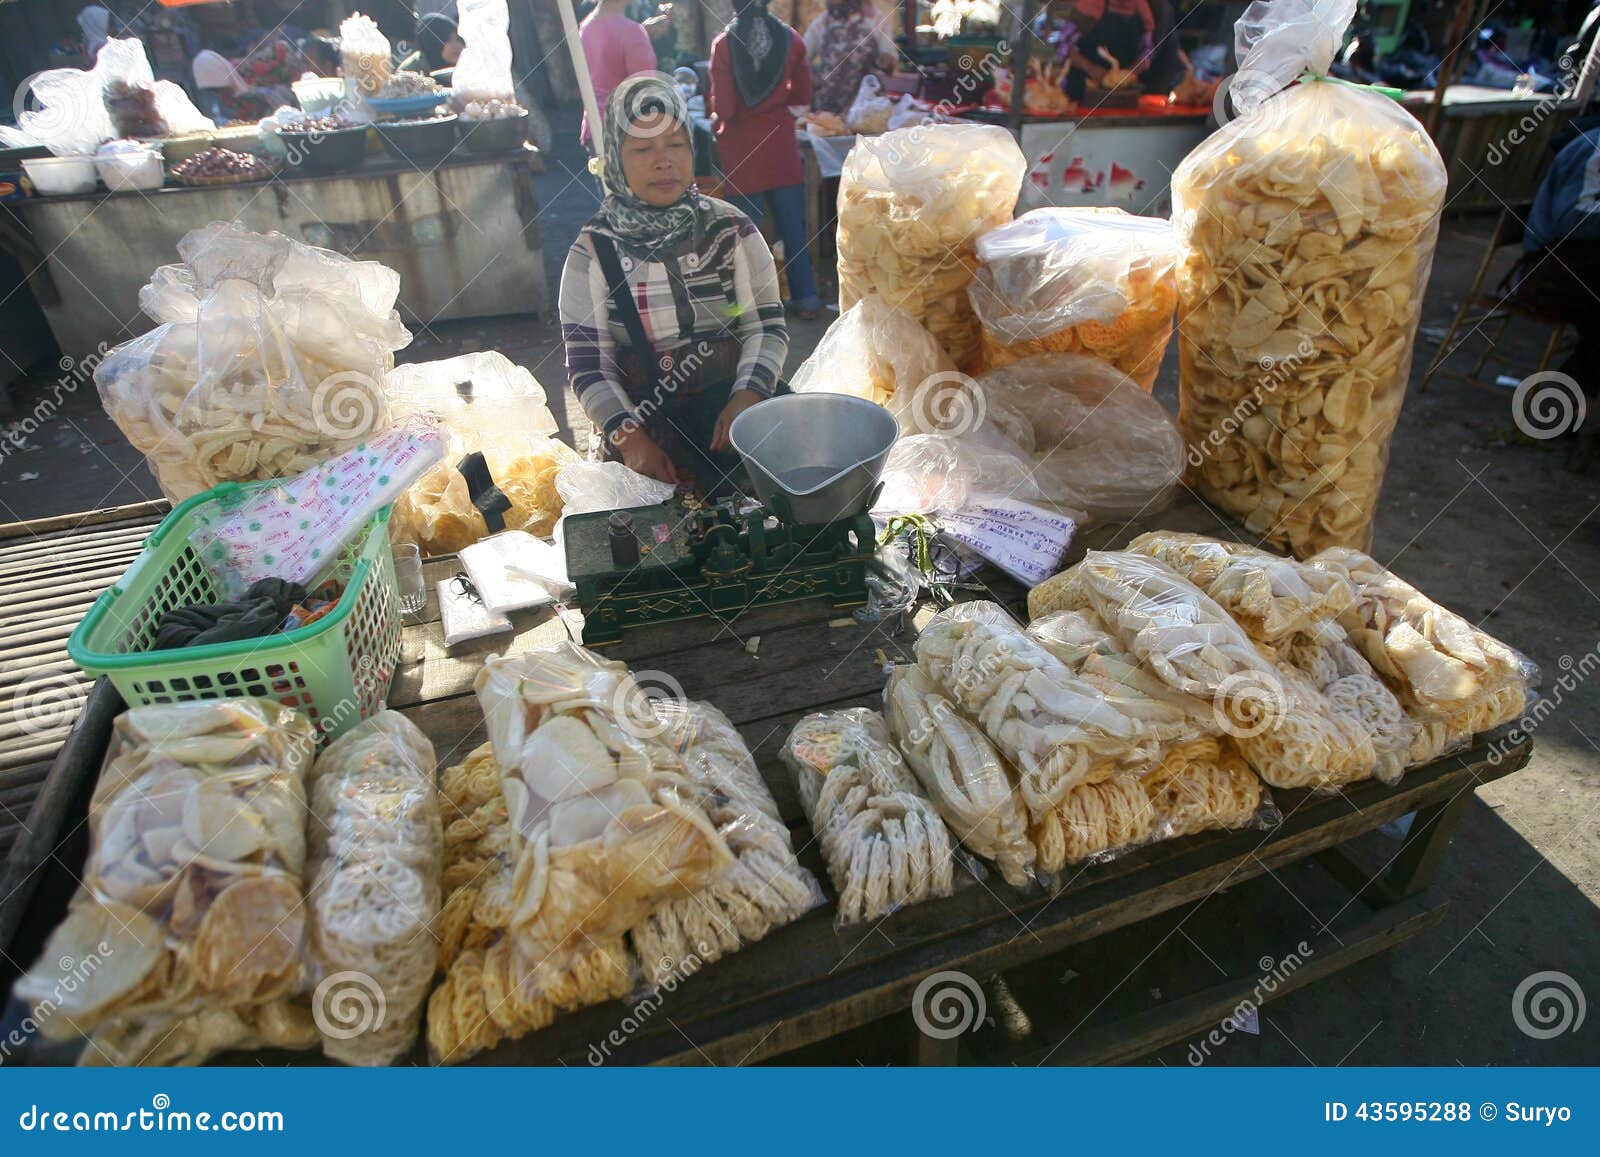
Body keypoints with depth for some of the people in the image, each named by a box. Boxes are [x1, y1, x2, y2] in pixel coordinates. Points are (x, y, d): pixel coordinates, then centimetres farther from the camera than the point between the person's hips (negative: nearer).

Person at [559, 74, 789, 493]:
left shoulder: (733, 231, 3)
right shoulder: (594, 251, -2)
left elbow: (767, 327, -1)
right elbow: (587, 365, -4)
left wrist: (748, 395, -21)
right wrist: (629, 439, -19)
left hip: (732, 400, 2)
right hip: (644, 416, -2)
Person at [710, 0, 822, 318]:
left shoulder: (724, 43, -10)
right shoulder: (790, 39, -3)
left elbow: (723, 108, -14)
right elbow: (802, 95, 5)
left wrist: (715, 119, 8)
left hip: (742, 151, -2)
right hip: (782, 146, 2)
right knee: (793, 227, 11)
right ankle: (805, 298, 17)